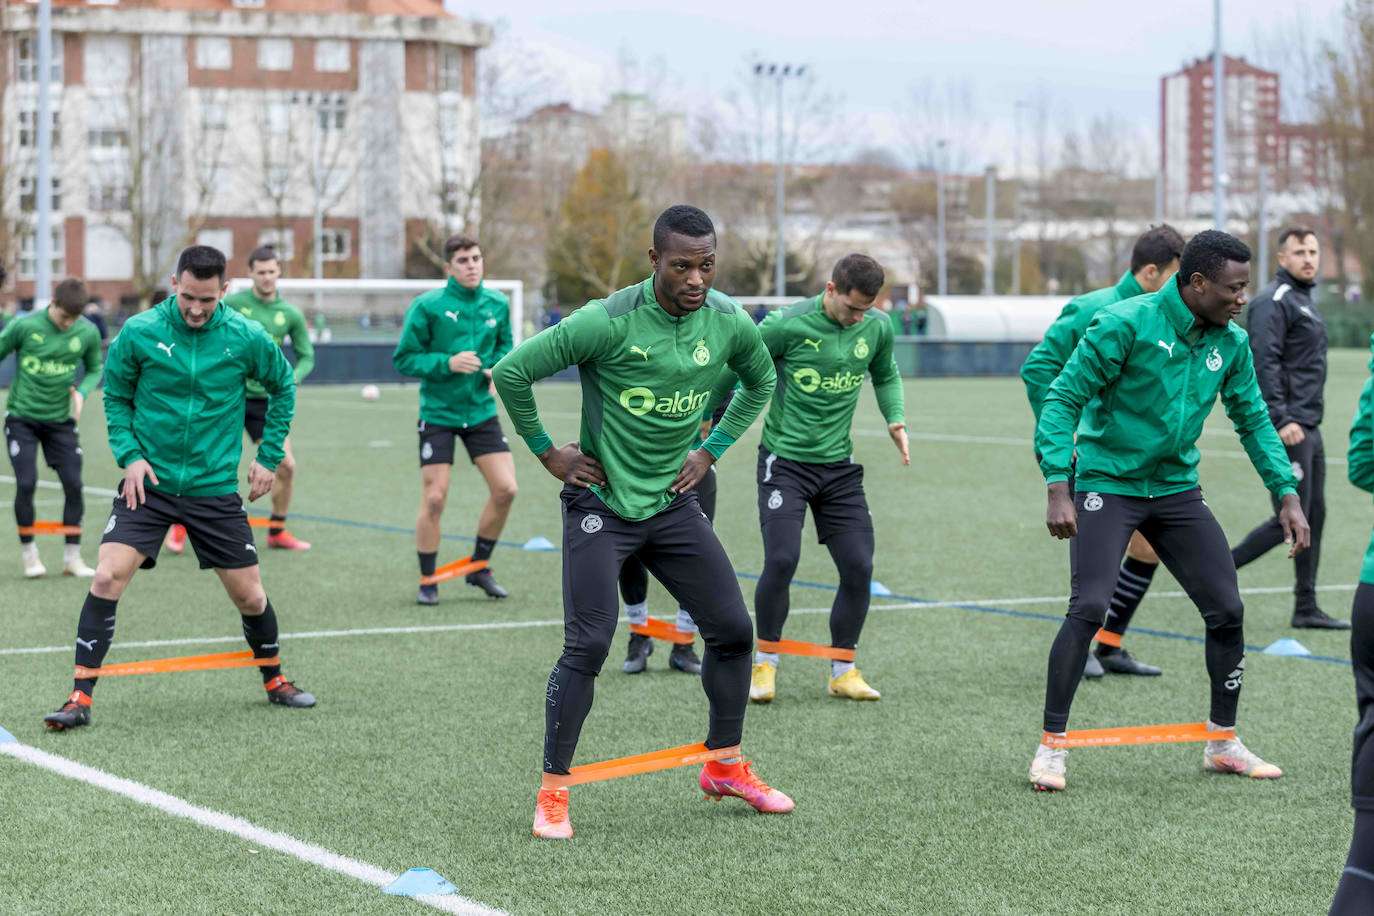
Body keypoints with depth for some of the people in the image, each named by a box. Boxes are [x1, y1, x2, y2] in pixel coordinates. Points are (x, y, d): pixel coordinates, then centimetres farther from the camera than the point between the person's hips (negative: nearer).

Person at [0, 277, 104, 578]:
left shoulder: (88, 333, -6)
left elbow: (95, 368, 9)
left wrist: (82, 391, -11)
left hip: (60, 419, 2)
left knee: (74, 483, -4)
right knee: (26, 483, -9)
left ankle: (72, 556, 8)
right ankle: (28, 553, 9)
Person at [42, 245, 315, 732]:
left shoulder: (246, 337, -6)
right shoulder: (139, 332, -8)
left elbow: (283, 386, 11)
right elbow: (116, 395, 7)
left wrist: (269, 456, 8)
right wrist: (129, 455, -6)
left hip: (215, 487, 1)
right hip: (149, 482, -1)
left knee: (250, 596, 5)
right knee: (107, 577, -18)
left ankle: (274, 679, 33)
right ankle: (80, 698, -10)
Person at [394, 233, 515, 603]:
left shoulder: (497, 304, 2)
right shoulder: (427, 306, -11)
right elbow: (404, 359, -8)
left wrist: (499, 369, -4)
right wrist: (447, 363, -22)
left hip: (481, 410, 4)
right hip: (438, 414, -4)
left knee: (505, 489, -5)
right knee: (434, 499, -6)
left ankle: (479, 567, 16)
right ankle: (428, 581, 10)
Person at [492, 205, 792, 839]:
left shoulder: (730, 323, -5)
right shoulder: (609, 322, -21)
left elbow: (760, 381, 18)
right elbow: (511, 371, -14)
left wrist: (711, 451, 11)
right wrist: (547, 452, -7)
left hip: (672, 502, 5)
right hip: (600, 504, -5)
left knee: (733, 630, 5)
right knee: (588, 647, -11)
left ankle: (726, 767, 24)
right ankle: (552, 792, 2)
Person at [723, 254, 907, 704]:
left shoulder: (878, 327, -1)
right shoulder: (788, 325, -16)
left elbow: (886, 375, 19)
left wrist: (896, 421, 3)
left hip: (838, 464, 5)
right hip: (784, 460, -4)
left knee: (859, 566, -2)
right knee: (781, 559, -18)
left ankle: (843, 670, 15)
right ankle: (765, 664, 2)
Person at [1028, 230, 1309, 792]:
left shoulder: (1230, 344, 1)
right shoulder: (1125, 324, -17)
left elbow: (1253, 421, 13)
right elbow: (1063, 398, -15)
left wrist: (1287, 494, 4)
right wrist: (1058, 488, -23)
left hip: (1177, 489, 6)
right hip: (1107, 485, -6)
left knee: (1227, 609, 2)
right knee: (1090, 607, -19)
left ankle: (1223, 744, 20)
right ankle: (1051, 746, -6)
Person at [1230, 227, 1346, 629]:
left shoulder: (1303, 299, 19)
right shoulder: (1273, 301, -12)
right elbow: (1264, 363, -21)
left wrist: (1307, 418, 21)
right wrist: (1282, 420, -26)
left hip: (1307, 427, 10)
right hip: (1287, 428, -10)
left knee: (1314, 517, 9)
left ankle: (1306, 608, 14)